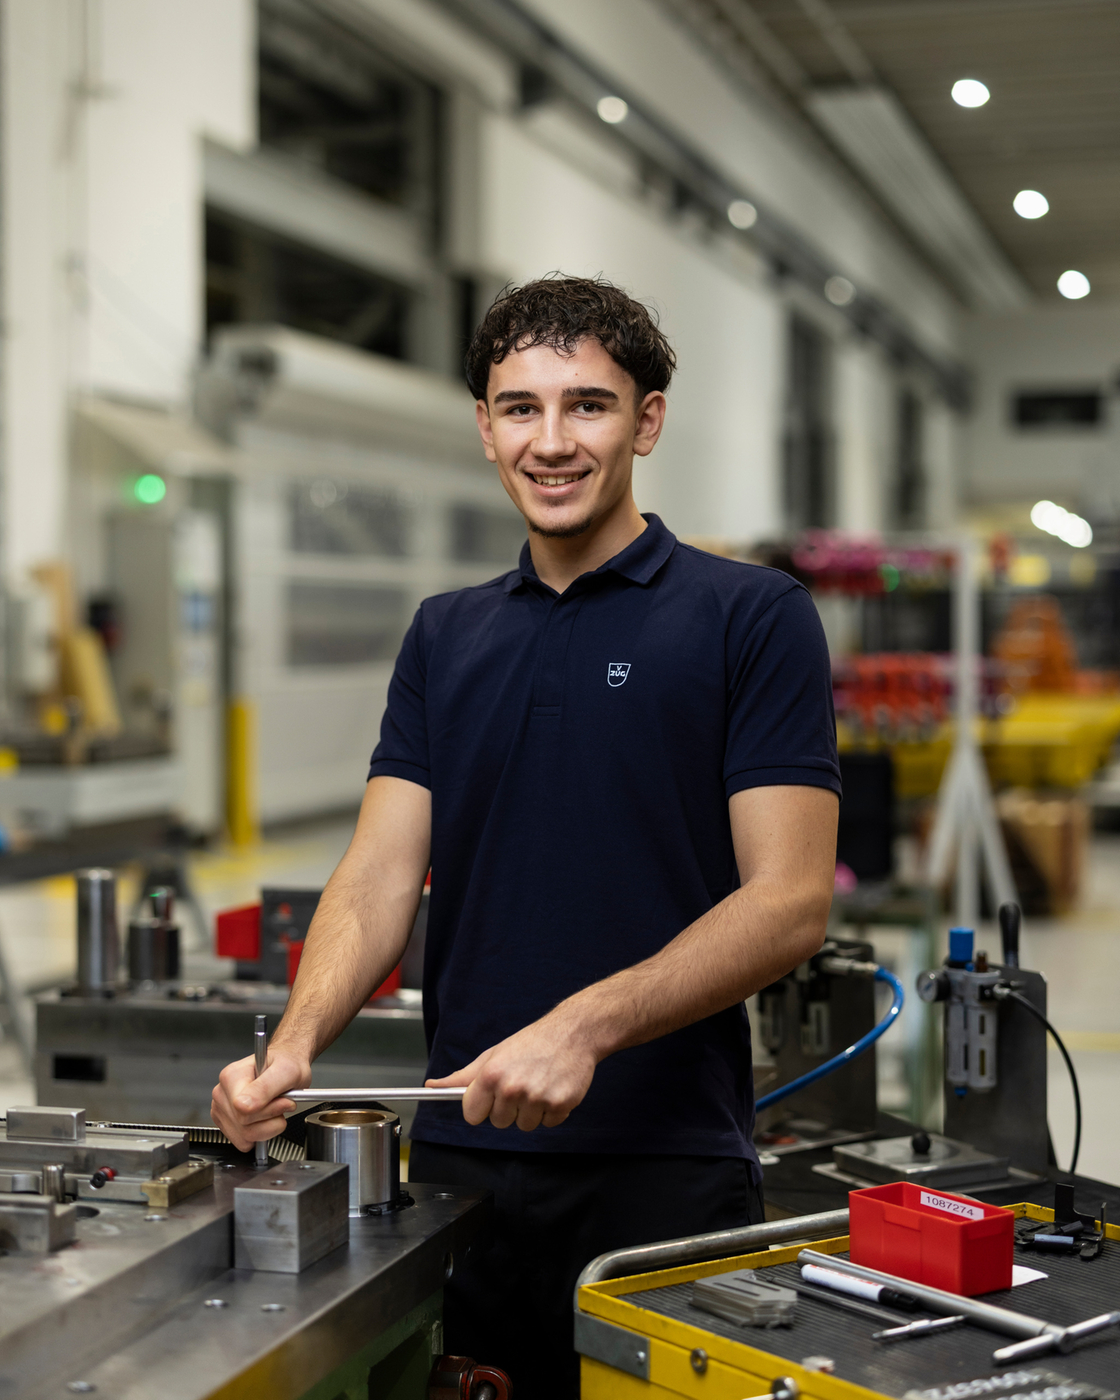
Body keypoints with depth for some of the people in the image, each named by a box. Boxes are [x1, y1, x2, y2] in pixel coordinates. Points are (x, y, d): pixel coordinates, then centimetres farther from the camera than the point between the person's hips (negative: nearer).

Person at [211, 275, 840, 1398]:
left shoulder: (751, 618, -4)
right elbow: (381, 874, 3)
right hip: (459, 1153, 4)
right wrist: (293, 1046, -15)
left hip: (666, 1169, -4)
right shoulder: (445, 637, 12)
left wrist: (585, 1026, -24)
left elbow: (790, 902, -11)